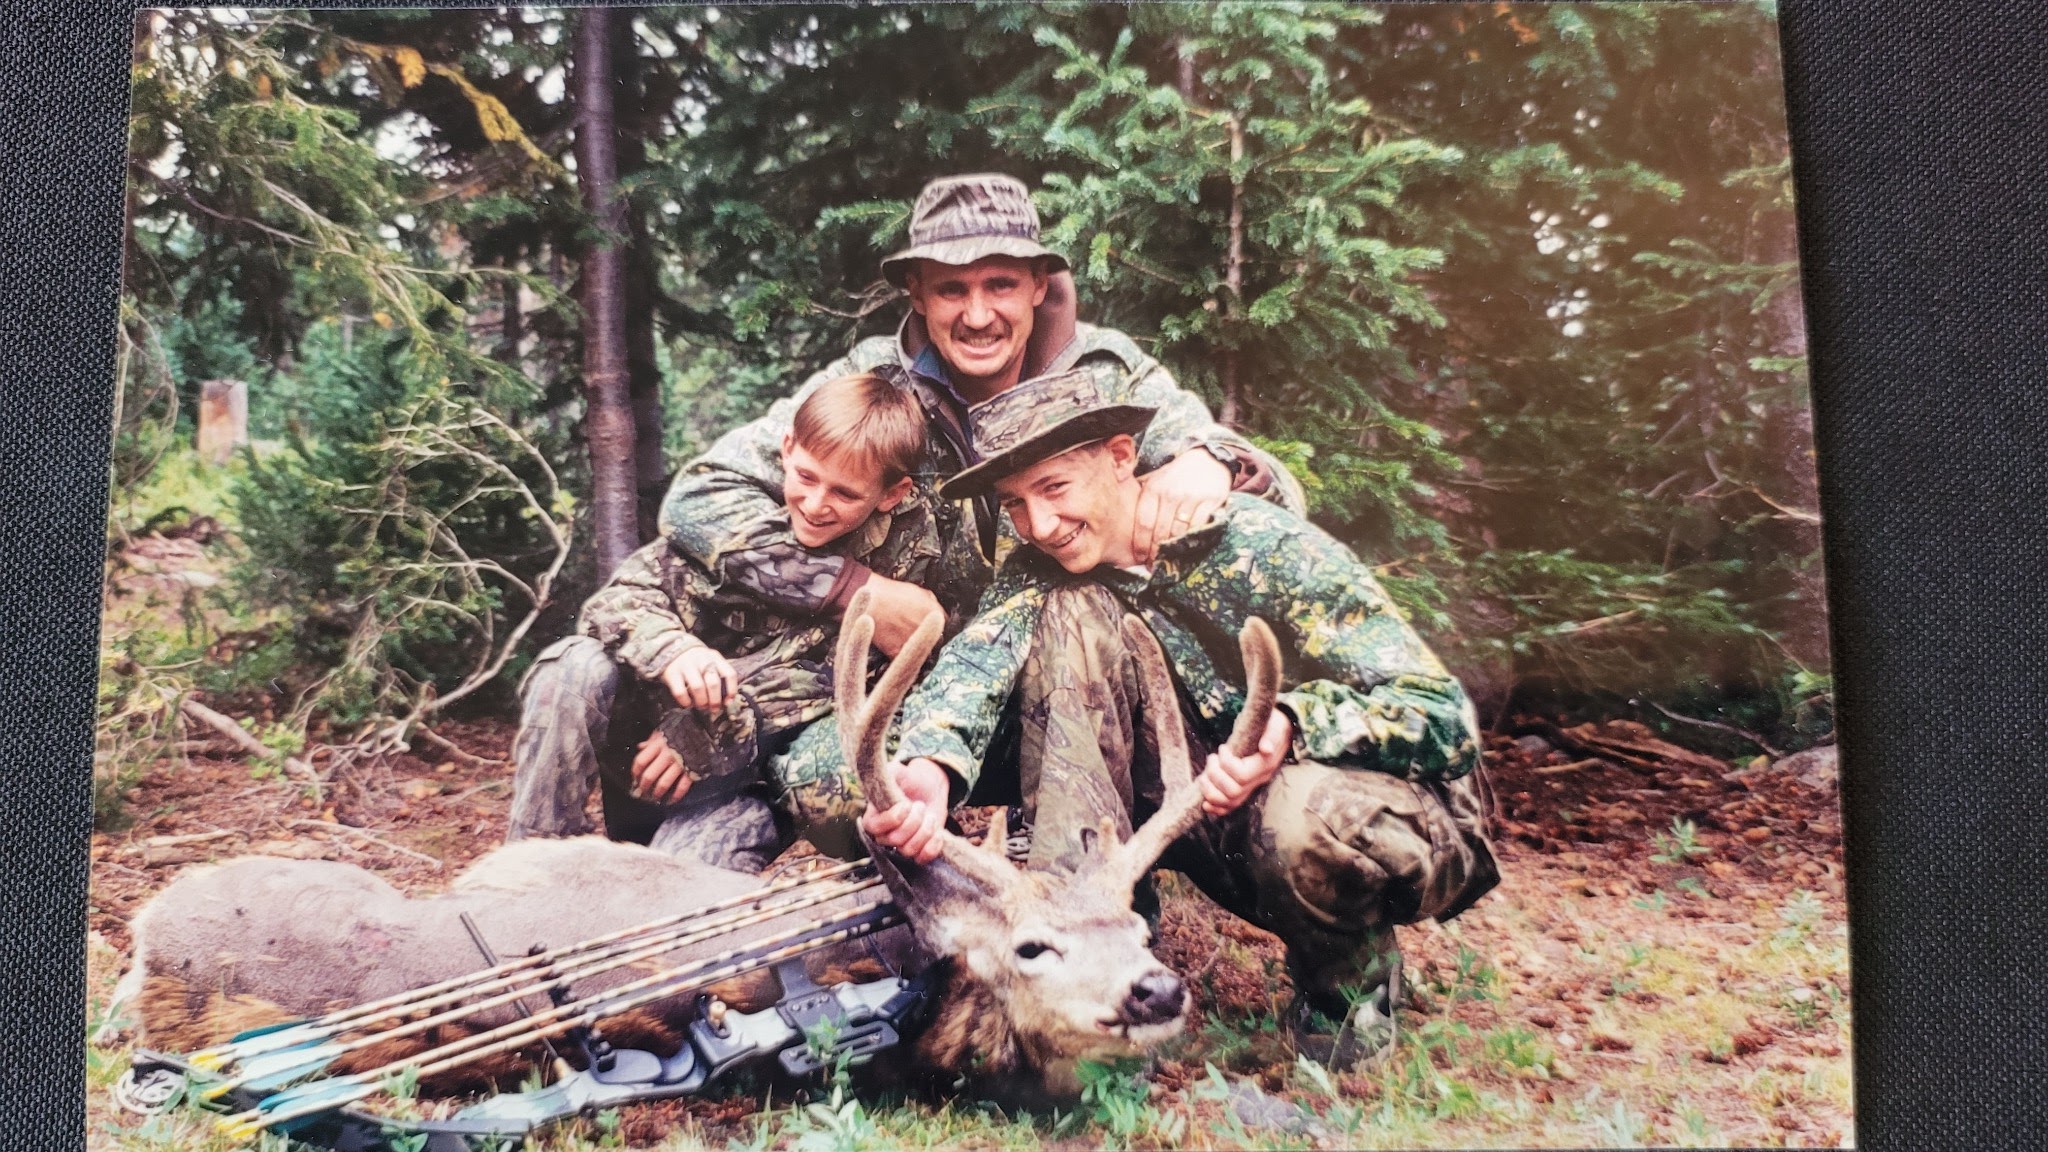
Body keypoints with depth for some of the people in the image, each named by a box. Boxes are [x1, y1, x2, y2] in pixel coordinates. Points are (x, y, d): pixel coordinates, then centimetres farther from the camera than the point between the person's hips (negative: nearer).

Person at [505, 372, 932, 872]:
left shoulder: (904, 551, -10)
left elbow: (829, 685, -11)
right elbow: (619, 597, -13)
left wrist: (711, 733, -20)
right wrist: (673, 650, -36)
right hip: (650, 727, 2)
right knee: (574, 669, -27)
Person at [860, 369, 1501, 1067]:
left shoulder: (1261, 545, -19)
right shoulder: (1043, 570, -3)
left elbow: (1442, 713, -22)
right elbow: (980, 653, -25)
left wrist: (1291, 724, -41)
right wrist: (930, 763, -47)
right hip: (1230, 824, 4)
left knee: (1315, 816, -41)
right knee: (1063, 616, -14)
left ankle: (1349, 984, -6)